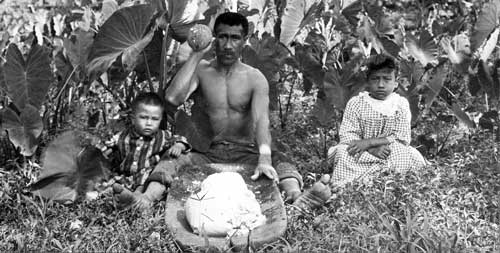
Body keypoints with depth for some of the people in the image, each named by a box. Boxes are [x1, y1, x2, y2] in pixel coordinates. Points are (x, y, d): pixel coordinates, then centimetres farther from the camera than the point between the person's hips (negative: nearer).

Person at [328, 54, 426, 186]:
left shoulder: (401, 104, 2)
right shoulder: (355, 103, -1)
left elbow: (402, 138, -8)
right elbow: (347, 136, -8)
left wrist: (368, 142, -20)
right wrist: (373, 150, -26)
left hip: (392, 155, 1)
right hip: (363, 156, -1)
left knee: (413, 155, -24)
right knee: (343, 152, -31)